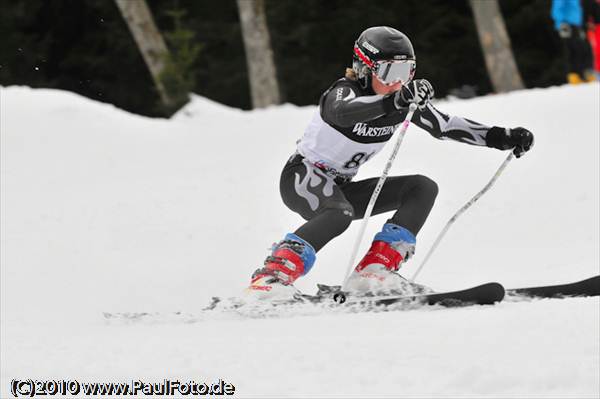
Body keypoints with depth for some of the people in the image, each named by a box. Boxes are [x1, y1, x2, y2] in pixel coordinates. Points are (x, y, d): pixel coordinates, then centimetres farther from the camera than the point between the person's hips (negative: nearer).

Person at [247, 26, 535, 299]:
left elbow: (446, 127, 4)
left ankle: (373, 271, -19)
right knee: (340, 214, -39)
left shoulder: (405, 100, -4)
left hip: (340, 188, 8)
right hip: (302, 176, -8)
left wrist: (503, 138, -6)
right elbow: (341, 113, -48)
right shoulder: (344, 91, -23)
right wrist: (395, 101, -63)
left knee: (423, 188, -7)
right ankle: (272, 275, -38)